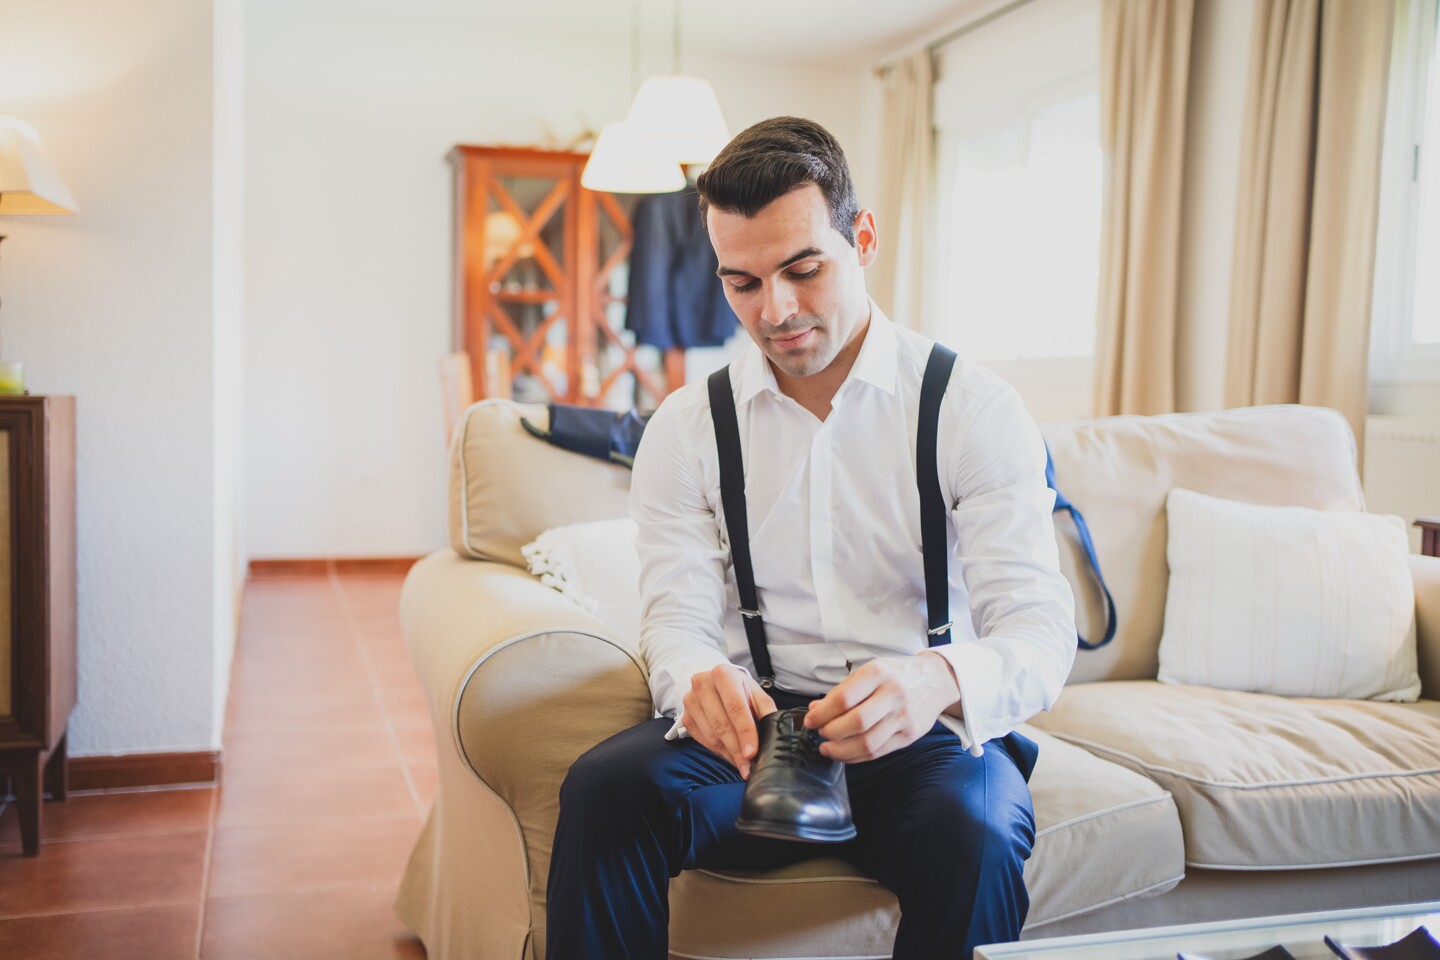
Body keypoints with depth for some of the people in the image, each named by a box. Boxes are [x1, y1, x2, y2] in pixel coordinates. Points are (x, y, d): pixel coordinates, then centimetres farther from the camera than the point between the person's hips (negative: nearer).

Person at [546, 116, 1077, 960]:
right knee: (605, 788, -29)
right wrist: (698, 680, -28)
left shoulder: (973, 408, -2)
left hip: (927, 732, -1)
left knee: (973, 834, -34)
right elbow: (679, 617, -2)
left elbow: (1040, 633, -10)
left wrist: (941, 683, -34)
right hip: (752, 730, 2)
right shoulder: (688, 428, 6)